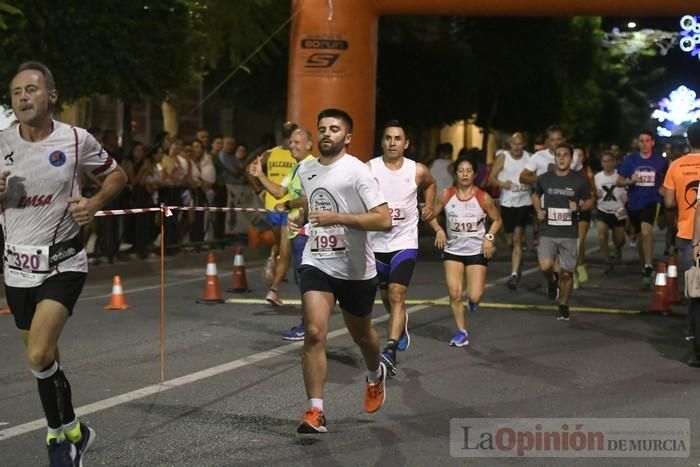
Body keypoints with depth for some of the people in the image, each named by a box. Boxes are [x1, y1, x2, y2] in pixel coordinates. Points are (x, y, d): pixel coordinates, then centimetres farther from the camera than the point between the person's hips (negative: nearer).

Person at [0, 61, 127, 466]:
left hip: (63, 262, -4)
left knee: (39, 356, -20)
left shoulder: (77, 140, -8)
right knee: (44, 360, 13)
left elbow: (117, 175, 8)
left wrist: (95, 203, -11)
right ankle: (72, 433, 33)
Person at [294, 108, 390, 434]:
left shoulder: (357, 171, -14)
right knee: (314, 334, -16)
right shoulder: (306, 170, 5)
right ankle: (315, 412, -12)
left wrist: (337, 218, -28)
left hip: (356, 269, -3)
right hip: (316, 264, 3)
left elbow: (384, 221, -23)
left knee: (361, 335, 18)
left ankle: (375, 376, 51)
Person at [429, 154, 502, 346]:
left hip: (477, 251, -1)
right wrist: (438, 230, -12)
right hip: (453, 250, 1)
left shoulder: (483, 198, -10)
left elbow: (497, 220, 3)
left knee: (474, 296, -7)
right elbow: (432, 215, 6)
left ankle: (473, 299, 32)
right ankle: (462, 332, 13)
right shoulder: (446, 196, -7)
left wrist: (489, 237, -12)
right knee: (454, 294, -5)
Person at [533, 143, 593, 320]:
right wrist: (539, 210, 2)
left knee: (567, 273, 5)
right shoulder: (544, 179, 2)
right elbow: (536, 195, 21)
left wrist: (579, 207, -13)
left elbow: (589, 201, 9)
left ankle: (563, 306, 26)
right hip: (548, 232, 0)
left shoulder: (579, 181, -2)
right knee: (545, 267, -20)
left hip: (569, 234, 0)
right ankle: (552, 281, 16)